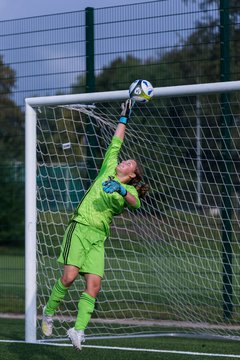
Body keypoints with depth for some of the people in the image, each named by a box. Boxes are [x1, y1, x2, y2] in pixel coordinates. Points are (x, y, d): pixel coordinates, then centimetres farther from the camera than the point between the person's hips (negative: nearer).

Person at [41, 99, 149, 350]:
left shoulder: (130, 190, 12)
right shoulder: (108, 170, 14)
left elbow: (135, 202, -11)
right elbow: (115, 144, 20)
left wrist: (121, 190, -28)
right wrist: (124, 119, 29)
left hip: (98, 236, 1)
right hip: (80, 227, -1)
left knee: (94, 283, -12)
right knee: (70, 275, -17)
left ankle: (78, 330, -12)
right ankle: (49, 311, 3)